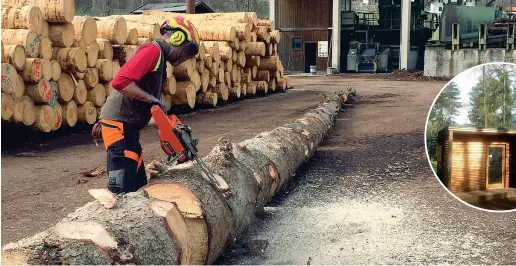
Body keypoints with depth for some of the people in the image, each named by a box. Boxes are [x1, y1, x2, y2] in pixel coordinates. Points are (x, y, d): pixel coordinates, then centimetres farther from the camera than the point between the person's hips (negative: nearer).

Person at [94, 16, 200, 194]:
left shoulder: (159, 58, 21)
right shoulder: (153, 50, -10)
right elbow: (121, 81, -25)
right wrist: (152, 99, -17)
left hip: (128, 126, 10)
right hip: (120, 124, -10)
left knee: (139, 186, 12)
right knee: (122, 189, -13)